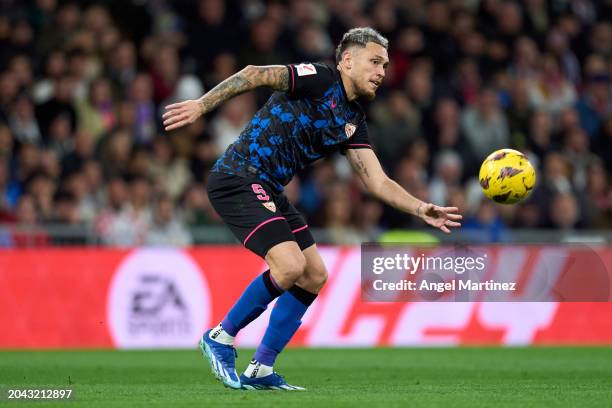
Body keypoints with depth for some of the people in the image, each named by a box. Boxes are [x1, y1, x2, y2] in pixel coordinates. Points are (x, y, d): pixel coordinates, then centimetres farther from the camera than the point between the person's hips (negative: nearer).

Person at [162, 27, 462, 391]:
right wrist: (202, 105, -29)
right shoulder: (320, 79, -9)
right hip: (238, 179, -9)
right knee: (290, 266, -21)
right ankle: (221, 338, -1)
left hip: (268, 191, 9)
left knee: (314, 276, 7)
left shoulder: (353, 121, 14)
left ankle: (260, 371, 12)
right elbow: (256, 75, -20)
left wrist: (422, 209, -3)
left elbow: (378, 182, 10)